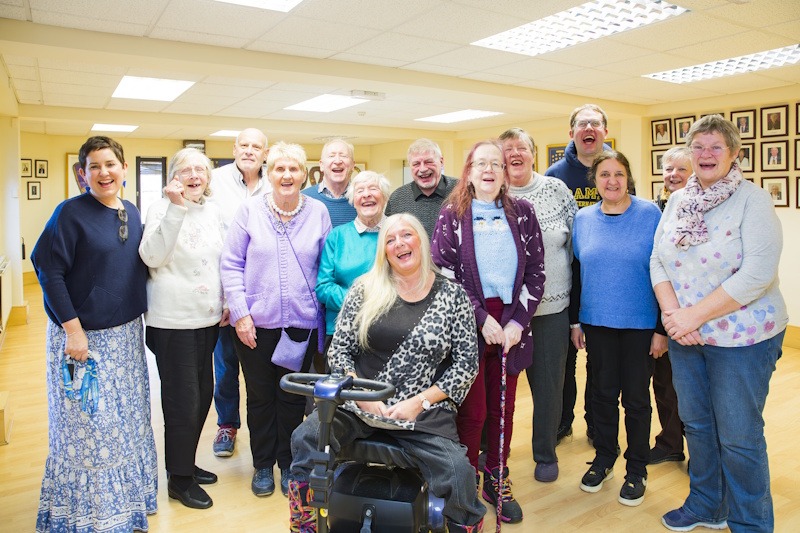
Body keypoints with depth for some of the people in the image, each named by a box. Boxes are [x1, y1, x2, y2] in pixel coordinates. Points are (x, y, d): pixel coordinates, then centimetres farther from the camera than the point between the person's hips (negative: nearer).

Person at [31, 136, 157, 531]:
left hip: (126, 335, 6)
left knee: (128, 422, 15)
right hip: (83, 337, -6)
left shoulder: (132, 213, 7)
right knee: (85, 429, 5)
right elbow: (50, 272, -13)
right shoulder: (71, 213, -11)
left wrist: (137, 318, 8)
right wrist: (73, 329, -17)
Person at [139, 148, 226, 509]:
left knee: (203, 393, 15)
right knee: (183, 398, 1)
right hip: (173, 320, -7)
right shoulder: (163, 209, -8)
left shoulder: (212, 211, 11)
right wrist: (176, 208, -27)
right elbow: (152, 257, -22)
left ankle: (187, 463, 34)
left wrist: (227, 301, 12)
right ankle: (179, 479, 19)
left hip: (207, 317, 7)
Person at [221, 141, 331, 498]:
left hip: (301, 322, 1)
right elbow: (231, 265, -1)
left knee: (293, 398, 12)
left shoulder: (318, 212, 2)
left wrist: (322, 307, 1)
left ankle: (288, 465, 31)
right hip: (256, 323, 0)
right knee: (260, 396, 12)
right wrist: (240, 312, -7)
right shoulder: (249, 211, -2)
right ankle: (262, 465, 31)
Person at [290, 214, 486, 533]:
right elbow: (339, 350, 5)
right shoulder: (365, 289, 5)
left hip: (423, 412, -1)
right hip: (358, 404, 2)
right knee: (306, 438, -22)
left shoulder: (453, 296, 3)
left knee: (458, 475, -23)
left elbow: (467, 364, 1)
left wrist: (419, 402, -8)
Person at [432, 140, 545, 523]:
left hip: (511, 324, 3)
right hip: (468, 326, -2)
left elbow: (536, 272, 4)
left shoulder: (522, 213, 6)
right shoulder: (452, 215, 0)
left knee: (503, 407, 11)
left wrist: (518, 322, -6)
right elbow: (444, 274, -7)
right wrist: (481, 319, -12)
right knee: (472, 410, 3)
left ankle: (496, 481, 29)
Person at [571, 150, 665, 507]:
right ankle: (604, 458, 33)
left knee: (636, 397, 9)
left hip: (639, 323, -3)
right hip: (597, 322, 3)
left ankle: (637, 470, 27)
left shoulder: (650, 214, -6)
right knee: (603, 393, 14)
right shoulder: (583, 219, 4)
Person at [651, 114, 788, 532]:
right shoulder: (677, 202, 8)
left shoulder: (753, 200, -9)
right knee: (696, 424, 16)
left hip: (741, 337, -5)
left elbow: (758, 273, -18)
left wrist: (695, 315, -19)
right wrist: (673, 314, -10)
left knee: (739, 436, 4)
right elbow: (658, 262, 5)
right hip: (685, 337, 5)